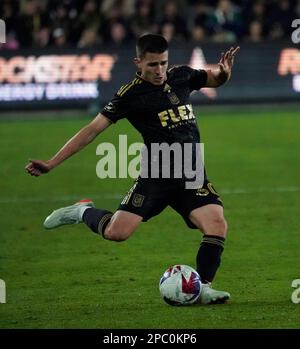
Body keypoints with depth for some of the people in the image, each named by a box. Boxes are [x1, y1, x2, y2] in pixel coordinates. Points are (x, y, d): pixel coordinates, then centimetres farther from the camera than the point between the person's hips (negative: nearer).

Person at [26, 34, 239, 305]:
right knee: (116, 232, -17)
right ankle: (84, 212, 16)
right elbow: (94, 129, -6)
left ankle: (203, 287, -6)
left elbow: (216, 80, 26)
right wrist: (51, 164, -10)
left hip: (193, 177, 3)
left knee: (217, 225, -20)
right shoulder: (131, 94, -6)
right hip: (156, 177, -3)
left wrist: (224, 71, -1)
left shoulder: (181, 76, 7)